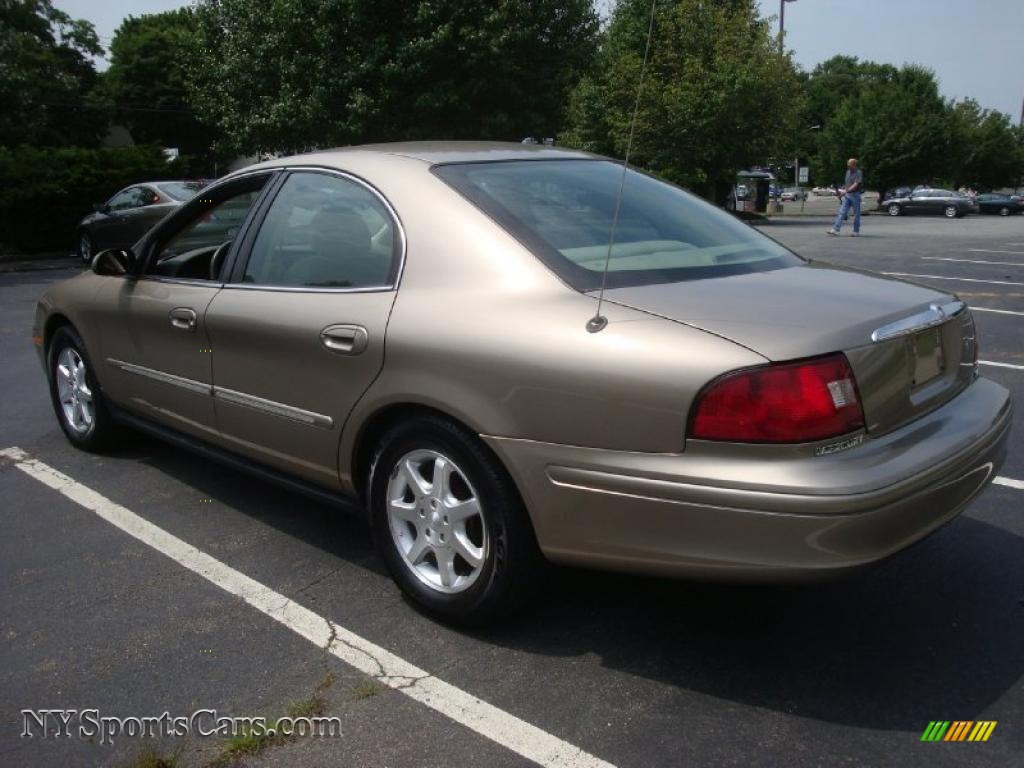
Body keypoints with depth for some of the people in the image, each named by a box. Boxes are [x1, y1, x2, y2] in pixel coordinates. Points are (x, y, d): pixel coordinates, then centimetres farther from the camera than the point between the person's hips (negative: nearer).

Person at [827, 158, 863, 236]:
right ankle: (835, 229, -12)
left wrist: (846, 190, -26)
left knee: (856, 214, 3)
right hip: (846, 195, 6)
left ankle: (856, 231, 10)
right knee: (841, 212, -4)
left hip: (855, 195, -6)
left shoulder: (858, 173, -9)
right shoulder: (848, 172, 14)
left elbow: (856, 185, -19)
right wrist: (842, 190, 12)